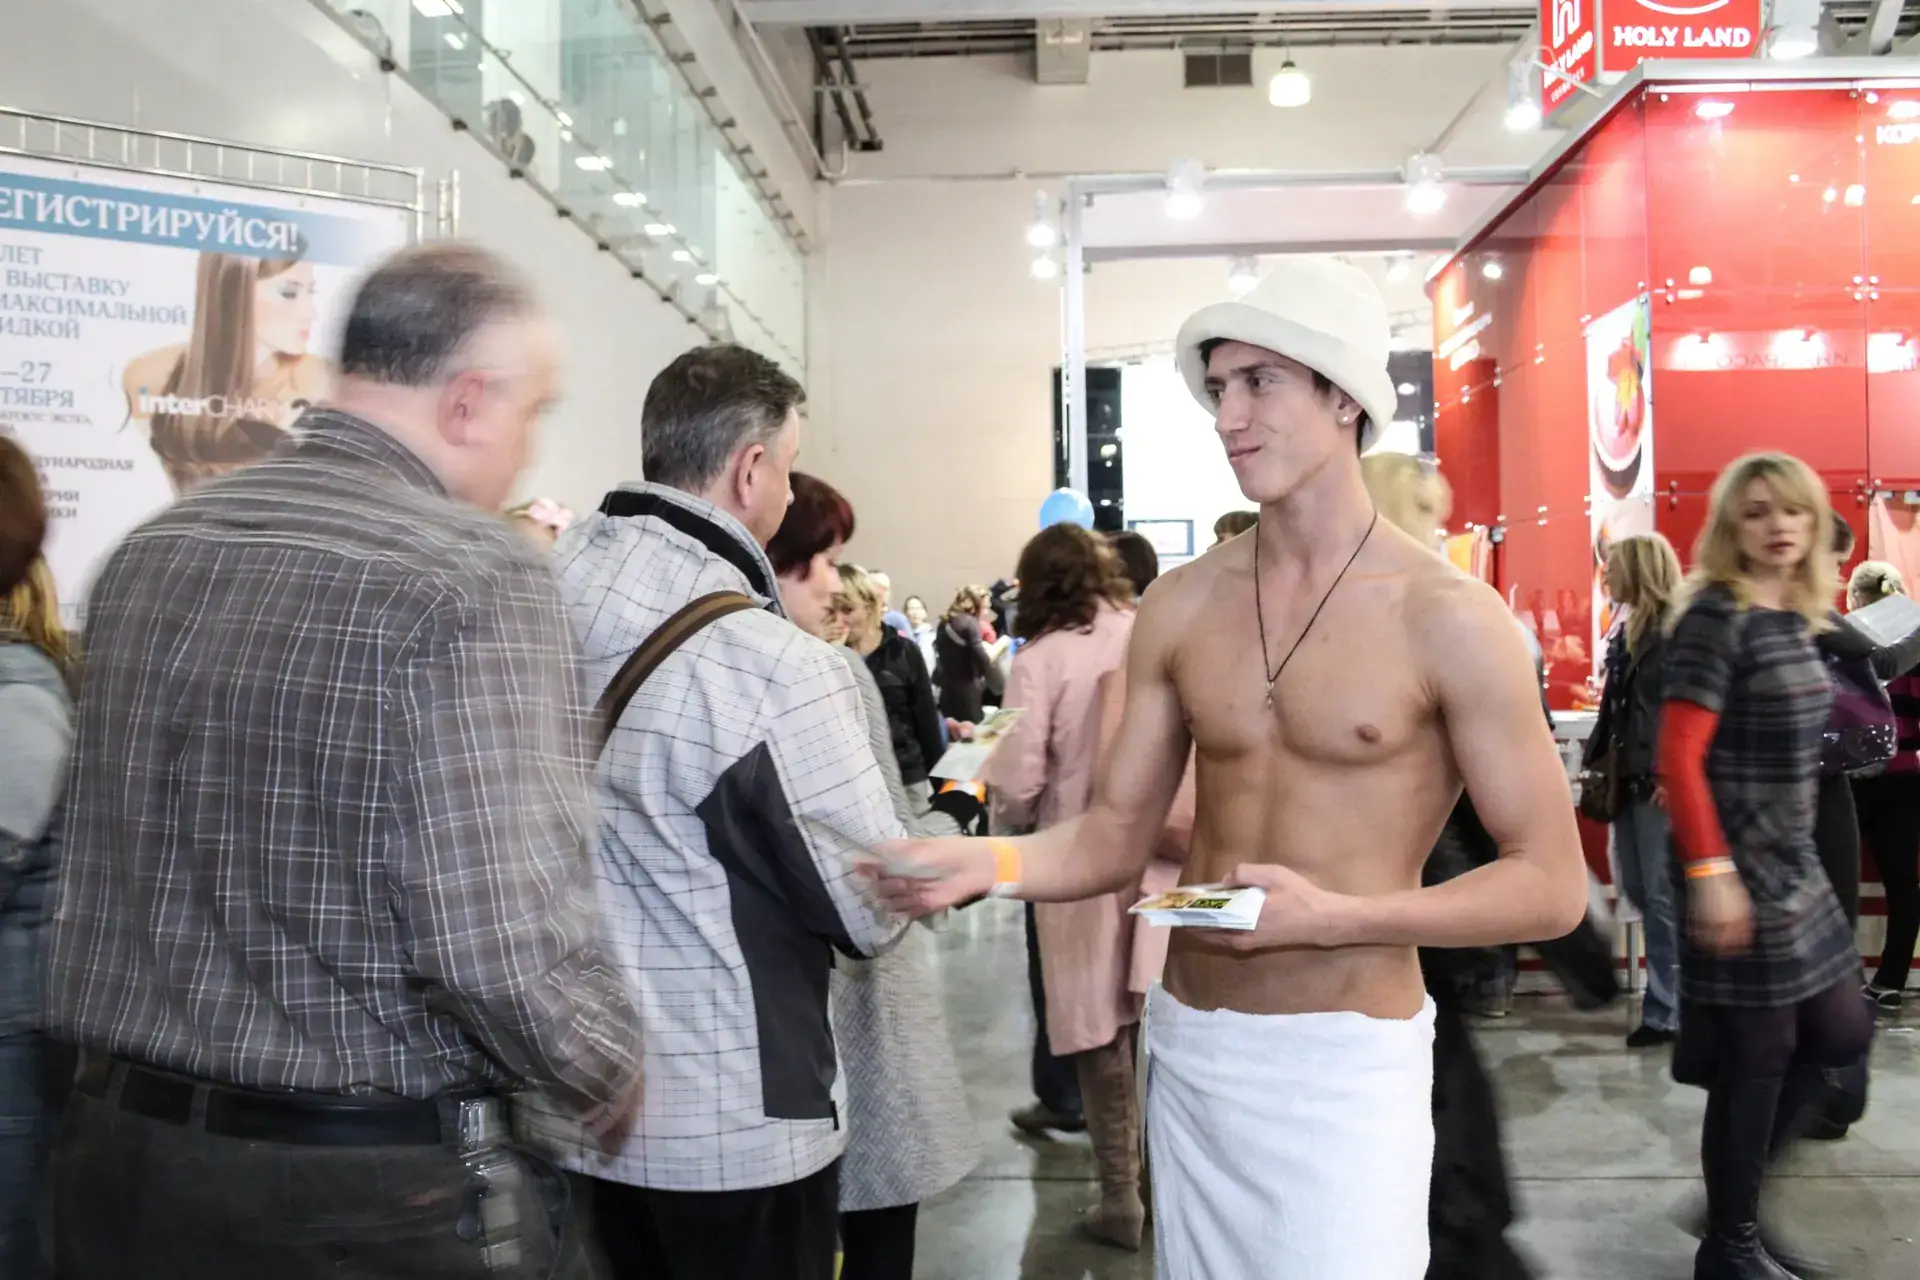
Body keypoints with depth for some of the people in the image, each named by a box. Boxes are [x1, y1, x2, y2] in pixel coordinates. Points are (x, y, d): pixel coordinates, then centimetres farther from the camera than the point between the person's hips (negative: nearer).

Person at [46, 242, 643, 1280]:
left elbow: (102, 869, 13)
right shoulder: (473, 580, -20)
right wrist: (611, 1074, -8)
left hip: (120, 1152, 7)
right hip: (374, 1190, -6)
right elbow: (502, 953, -26)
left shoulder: (145, 553, 5)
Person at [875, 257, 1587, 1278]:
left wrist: (1335, 916, -21)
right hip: (1187, 1049, 5)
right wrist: (990, 864, -15)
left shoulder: (1448, 617, -12)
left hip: (1345, 1064, -4)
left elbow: (1550, 885, -9)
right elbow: (1119, 835, 4)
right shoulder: (1179, 607, 1)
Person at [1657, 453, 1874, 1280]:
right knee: (1759, 1056, 1)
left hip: (1795, 864, 9)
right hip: (1740, 869, -9)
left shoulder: (1796, 618, 10)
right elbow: (1679, 757, -21)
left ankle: (1738, 1182, 30)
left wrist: (1790, 858, 17)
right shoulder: (1717, 617, -15)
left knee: (1842, 1034, 16)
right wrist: (1710, 873, -25)